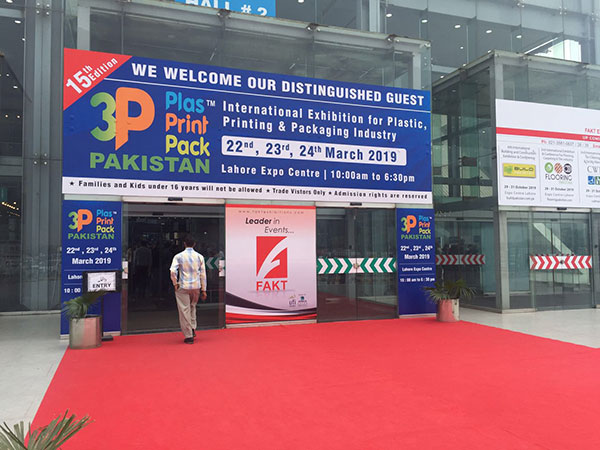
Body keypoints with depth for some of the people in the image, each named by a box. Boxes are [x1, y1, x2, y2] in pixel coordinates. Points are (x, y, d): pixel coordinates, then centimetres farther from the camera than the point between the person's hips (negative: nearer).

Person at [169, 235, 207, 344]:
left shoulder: (179, 256, -5)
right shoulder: (200, 257, 2)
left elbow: (173, 271, -16)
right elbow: (203, 274, 3)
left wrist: (175, 284, -2)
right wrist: (203, 290, 8)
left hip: (183, 287, -3)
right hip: (196, 287, 3)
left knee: (185, 311, 3)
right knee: (192, 307, 24)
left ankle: (189, 336, 5)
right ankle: (193, 329, 17)